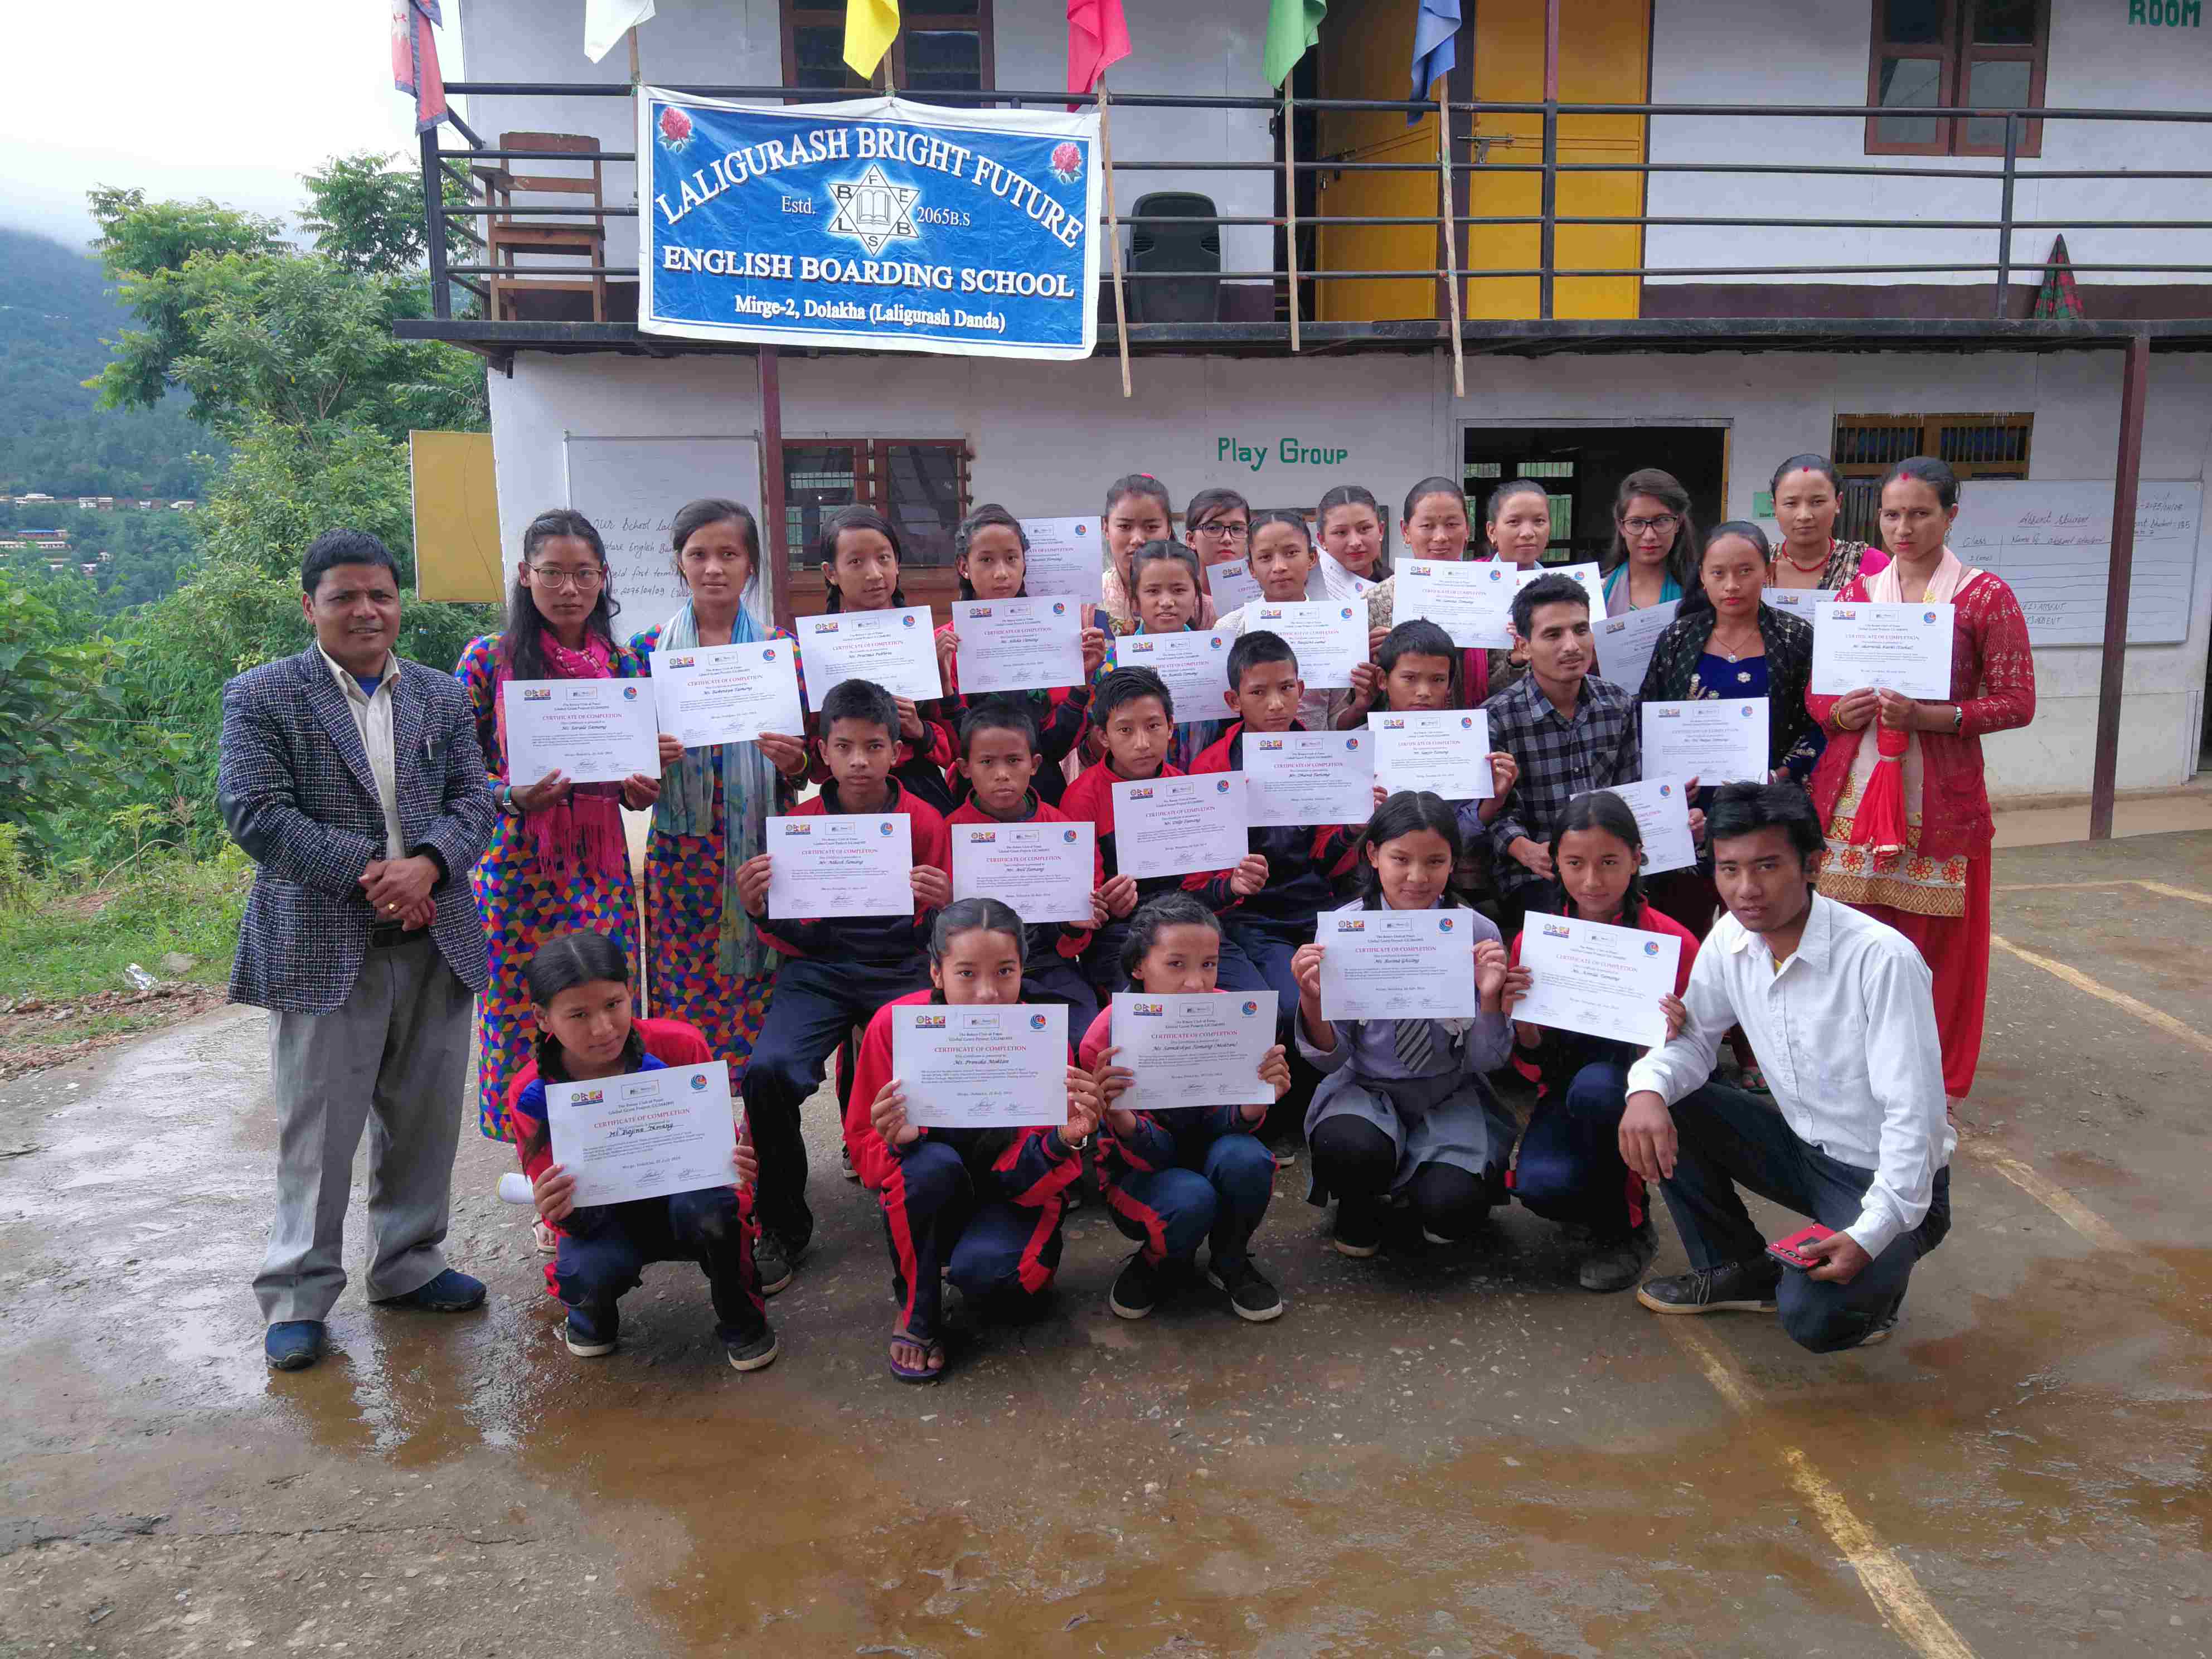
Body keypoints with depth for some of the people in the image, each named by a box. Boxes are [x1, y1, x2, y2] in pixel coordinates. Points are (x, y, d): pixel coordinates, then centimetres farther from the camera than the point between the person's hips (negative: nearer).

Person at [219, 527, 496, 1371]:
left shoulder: (441, 696, 11)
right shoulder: (261, 697, -1)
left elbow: (474, 800, 6)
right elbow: (253, 811, -11)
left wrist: (427, 864, -14)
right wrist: (365, 873, -17)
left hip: (434, 943, 4)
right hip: (322, 948, -4)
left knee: (424, 1121, 13)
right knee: (318, 1130, 3)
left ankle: (408, 1264, 29)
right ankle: (298, 1296, 17)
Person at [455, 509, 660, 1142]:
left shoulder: (626, 662, 7)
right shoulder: (489, 659, -2)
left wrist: (640, 791, -5)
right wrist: (513, 797, -18)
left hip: (601, 868, 3)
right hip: (518, 864, -2)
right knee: (523, 1018, 2)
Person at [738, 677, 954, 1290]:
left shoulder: (924, 821, 2)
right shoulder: (800, 822, 4)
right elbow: (791, 936, 6)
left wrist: (942, 907, -18)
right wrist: (758, 907, -16)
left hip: (899, 968, -1)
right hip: (818, 968, 1)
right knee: (769, 1070, -27)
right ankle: (783, 1227, -2)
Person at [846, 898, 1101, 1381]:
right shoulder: (894, 1024, -20)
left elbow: (1031, 1177, -18)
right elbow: (862, 1147, -13)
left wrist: (1064, 1140, -40)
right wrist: (895, 1142, -37)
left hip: (1009, 1196, -1)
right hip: (927, 1192, 1)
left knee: (986, 1269, -33)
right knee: (932, 1163, -33)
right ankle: (915, 1311, -8)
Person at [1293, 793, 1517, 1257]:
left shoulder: (1477, 932, -8)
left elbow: (1488, 1060, -3)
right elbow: (1330, 1059, -6)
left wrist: (1490, 996, -23)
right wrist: (1312, 1000, -26)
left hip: (1449, 1096, 1)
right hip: (1365, 1088, 0)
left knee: (1450, 1209, -26)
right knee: (1349, 1149, -34)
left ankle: (1437, 1186, 11)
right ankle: (1358, 1204, 3)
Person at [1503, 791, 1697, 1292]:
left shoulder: (1673, 942, -11)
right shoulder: (1533, 940, -4)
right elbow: (1536, 1066, 2)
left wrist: (1673, 1039, -27)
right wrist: (1520, 1021, -20)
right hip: (1565, 1088, 2)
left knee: (1594, 1087, -36)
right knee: (1541, 1184, -29)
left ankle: (1624, 1229, -8)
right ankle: (1597, 1206, 11)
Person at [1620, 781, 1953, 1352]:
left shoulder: (1881, 959, -28)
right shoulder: (1731, 940, -8)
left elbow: (1913, 1113, -27)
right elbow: (1693, 1037, 2)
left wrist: (1872, 1234, -36)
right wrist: (1648, 1088, -21)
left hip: (1893, 1177, -6)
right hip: (1802, 1147, 6)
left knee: (1811, 1316, -28)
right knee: (1661, 1111, -11)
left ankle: (1875, 1280, 9)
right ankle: (1741, 1270, 8)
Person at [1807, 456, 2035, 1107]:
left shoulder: (1986, 596, -1)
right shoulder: (1857, 593, 9)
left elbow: (2017, 702, -5)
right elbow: (1816, 691, 12)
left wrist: (1930, 715, -19)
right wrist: (1838, 712, -11)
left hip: (1940, 799, -3)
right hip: (1851, 794, 3)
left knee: (1937, 945, 3)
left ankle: (1936, 1086, 19)